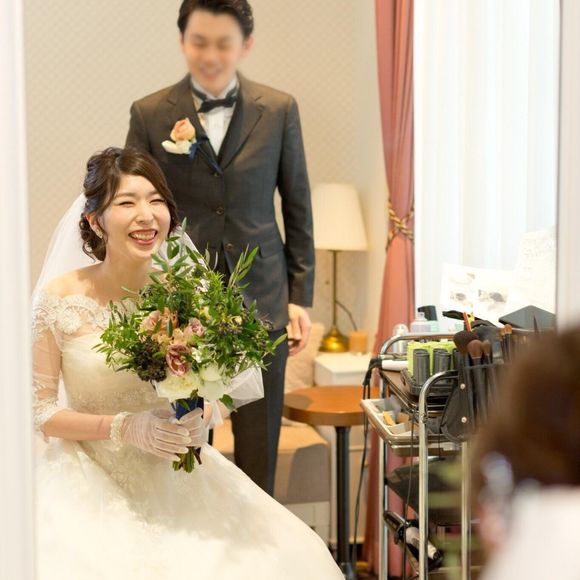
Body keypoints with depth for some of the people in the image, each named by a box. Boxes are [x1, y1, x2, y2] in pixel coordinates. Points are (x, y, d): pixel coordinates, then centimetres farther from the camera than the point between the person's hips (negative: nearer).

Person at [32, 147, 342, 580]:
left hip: (174, 479, 3)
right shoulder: (58, 299, -10)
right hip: (90, 485, -2)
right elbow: (40, 411, -6)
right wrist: (124, 427, -19)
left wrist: (199, 420, -14)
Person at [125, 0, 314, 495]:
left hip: (261, 303, 1)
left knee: (259, 457, 8)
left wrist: (301, 297, 5)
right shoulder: (149, 114, 1)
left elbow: (297, 208, 8)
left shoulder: (279, 110, 4)